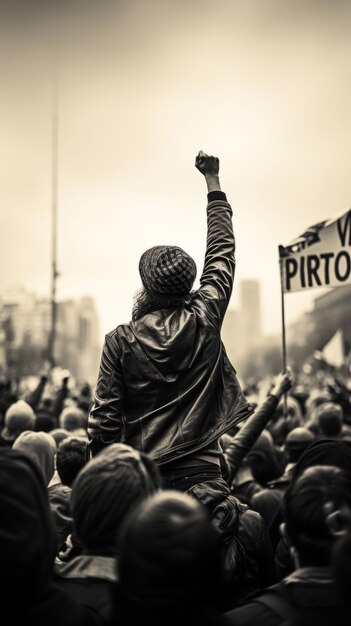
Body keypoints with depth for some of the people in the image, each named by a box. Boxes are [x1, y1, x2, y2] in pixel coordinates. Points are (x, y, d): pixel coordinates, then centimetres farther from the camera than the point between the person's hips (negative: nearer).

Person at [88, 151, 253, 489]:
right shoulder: (204, 320, -4)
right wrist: (212, 181, 20)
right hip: (203, 471, 1)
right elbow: (222, 250, 9)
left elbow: (104, 417, -4)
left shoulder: (120, 340, -7)